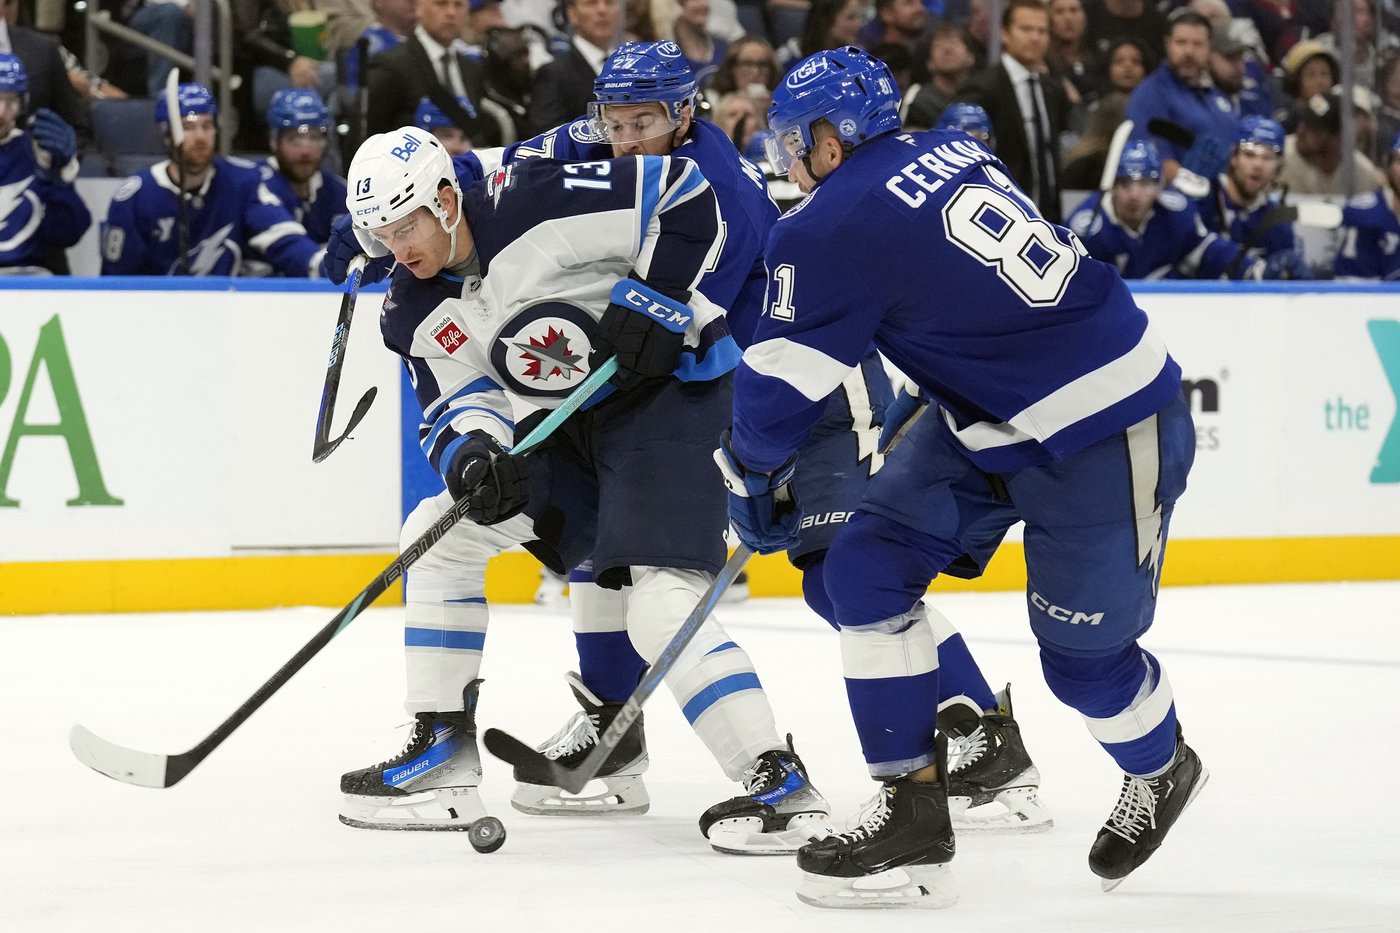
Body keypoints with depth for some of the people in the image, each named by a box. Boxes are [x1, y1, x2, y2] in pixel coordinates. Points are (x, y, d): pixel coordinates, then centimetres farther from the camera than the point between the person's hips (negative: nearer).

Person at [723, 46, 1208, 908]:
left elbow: (783, 379, -10)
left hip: (1106, 437, -10)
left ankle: (1160, 771, 36)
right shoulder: (954, 154, 5)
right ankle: (912, 813, 5)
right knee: (868, 569, 2)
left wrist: (755, 487, 8)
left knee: (1082, 652, 4)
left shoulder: (834, 226, -19)